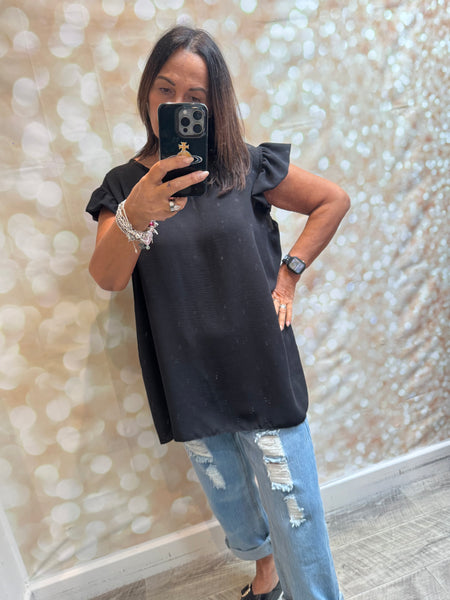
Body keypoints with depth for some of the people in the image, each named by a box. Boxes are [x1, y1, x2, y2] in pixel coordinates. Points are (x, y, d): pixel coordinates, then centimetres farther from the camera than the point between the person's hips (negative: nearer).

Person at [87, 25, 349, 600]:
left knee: (291, 508, 8)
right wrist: (135, 217, -33)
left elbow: (333, 200, 4)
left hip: (262, 372, -2)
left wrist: (288, 272, -5)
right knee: (230, 500, 23)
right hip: (191, 381, 3)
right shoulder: (124, 185, 0)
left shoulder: (245, 167, -4)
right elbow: (106, 278, -14)